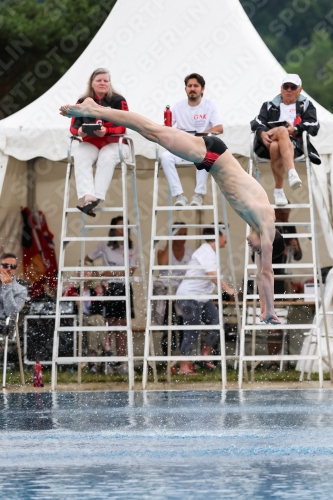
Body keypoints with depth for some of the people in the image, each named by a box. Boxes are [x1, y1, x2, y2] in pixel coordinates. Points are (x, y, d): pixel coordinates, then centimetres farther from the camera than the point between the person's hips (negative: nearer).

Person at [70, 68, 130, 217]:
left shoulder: (118, 101, 0)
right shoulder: (83, 102, 8)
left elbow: (123, 126, -9)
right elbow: (73, 126, 2)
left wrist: (106, 130, -29)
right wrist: (79, 131, -24)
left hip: (114, 143, -2)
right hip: (90, 144, 2)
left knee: (107, 157, -36)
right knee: (80, 156, -31)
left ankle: (97, 197, -43)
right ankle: (88, 196, -47)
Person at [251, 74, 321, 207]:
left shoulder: (306, 105, 26)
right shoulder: (270, 106, 31)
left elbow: (313, 126, 6)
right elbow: (257, 123, 12)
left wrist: (295, 129, -13)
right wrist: (262, 133, -13)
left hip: (295, 143, -1)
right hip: (268, 143, 1)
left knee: (276, 147, -39)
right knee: (282, 131, -37)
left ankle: (278, 190, -41)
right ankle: (292, 173, -52)